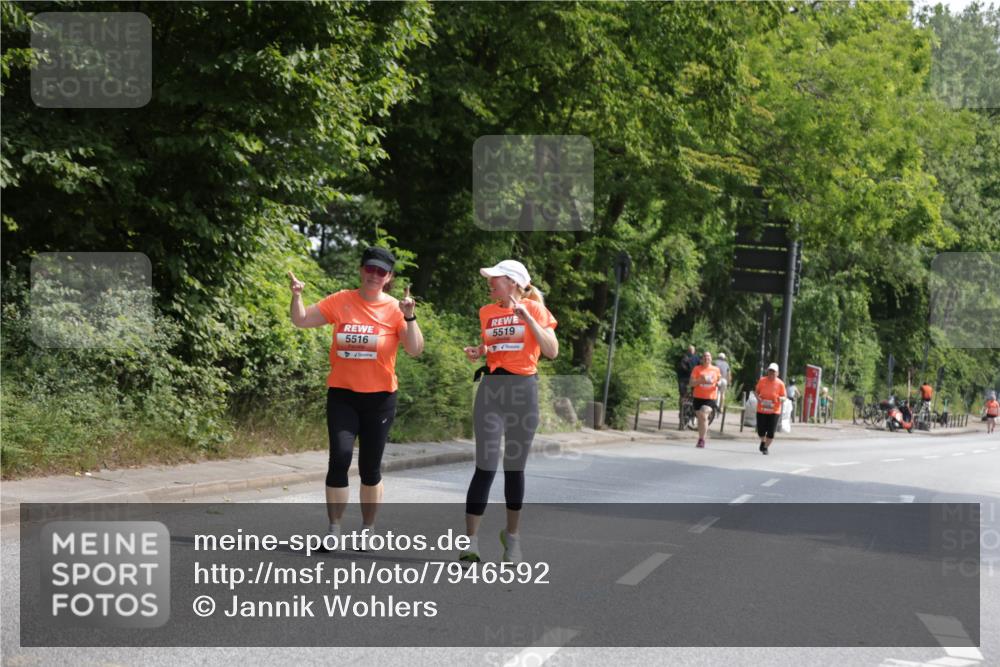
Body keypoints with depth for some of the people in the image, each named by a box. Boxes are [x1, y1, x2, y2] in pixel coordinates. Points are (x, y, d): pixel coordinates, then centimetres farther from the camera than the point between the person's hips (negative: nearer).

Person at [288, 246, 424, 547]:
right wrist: (296, 296, -11)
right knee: (340, 457, -12)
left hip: (379, 397, 0)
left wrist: (409, 317, -22)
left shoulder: (395, 309, -3)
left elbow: (415, 350, -9)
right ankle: (334, 529, -2)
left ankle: (367, 530, 21)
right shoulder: (341, 302, 1)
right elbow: (301, 320, 6)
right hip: (342, 394, 0)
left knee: (370, 466, 7)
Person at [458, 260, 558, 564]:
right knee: (485, 467, -7)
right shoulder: (486, 312, 9)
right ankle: (470, 540, -5)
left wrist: (527, 318, -16)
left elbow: (552, 351, -9)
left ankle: (512, 535, 24)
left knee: (515, 467, 8)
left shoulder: (535, 309, -1)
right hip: (490, 389, 2)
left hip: (523, 390, -1)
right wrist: (476, 353, 1)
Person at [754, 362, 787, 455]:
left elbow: (784, 396, 0)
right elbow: (756, 391, 11)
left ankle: (766, 447, 17)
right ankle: (763, 441, 36)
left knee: (771, 432, -4)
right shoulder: (762, 380, -1)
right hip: (761, 409, 2)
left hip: (774, 411, -2)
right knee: (761, 430, 3)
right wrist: (757, 397, -11)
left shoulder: (780, 383, -5)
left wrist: (781, 398, -23)